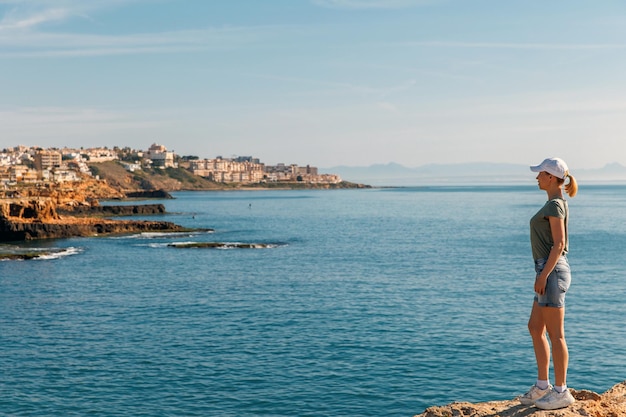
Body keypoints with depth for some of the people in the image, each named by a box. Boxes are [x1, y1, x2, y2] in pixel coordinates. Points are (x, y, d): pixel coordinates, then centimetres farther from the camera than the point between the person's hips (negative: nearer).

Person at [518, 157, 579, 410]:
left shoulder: (555, 205, -14)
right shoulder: (557, 204, 16)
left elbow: (559, 244, -19)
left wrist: (543, 275, -20)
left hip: (552, 272, -10)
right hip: (551, 272, 10)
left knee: (555, 334, -2)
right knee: (535, 328, 14)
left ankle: (561, 392, 6)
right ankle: (543, 386, 20)